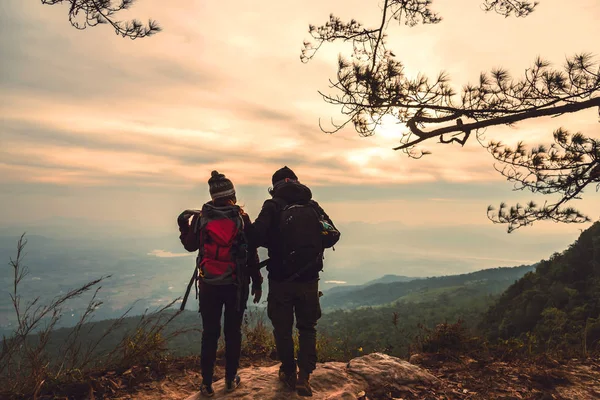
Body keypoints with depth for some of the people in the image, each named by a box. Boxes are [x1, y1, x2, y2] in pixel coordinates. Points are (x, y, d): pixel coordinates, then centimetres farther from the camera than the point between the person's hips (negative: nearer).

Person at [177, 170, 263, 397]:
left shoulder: (200, 218, -4)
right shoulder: (242, 218, -7)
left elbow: (190, 245, 9)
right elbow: (252, 253, -5)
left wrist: (183, 227, 26)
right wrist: (257, 283, 4)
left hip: (208, 284, 1)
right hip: (236, 284, -1)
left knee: (210, 333, 10)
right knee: (233, 332, 12)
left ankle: (207, 384, 16)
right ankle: (231, 380, 22)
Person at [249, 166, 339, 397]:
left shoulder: (272, 206, -8)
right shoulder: (313, 206, 0)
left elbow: (256, 236, -19)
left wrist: (275, 243, 1)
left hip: (280, 280, -2)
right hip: (309, 280, 2)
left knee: (282, 328, 15)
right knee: (307, 328, 17)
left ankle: (289, 373, 27)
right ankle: (304, 376, 10)